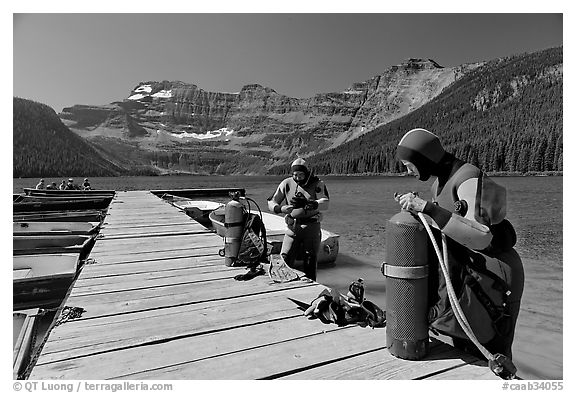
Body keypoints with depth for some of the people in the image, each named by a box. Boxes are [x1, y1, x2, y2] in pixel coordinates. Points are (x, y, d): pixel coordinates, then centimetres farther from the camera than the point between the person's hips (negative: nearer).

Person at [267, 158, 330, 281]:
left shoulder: (317, 184, -4)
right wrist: (280, 208, -20)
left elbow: (325, 204, -18)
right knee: (285, 258, -6)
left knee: (310, 261, 5)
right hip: (293, 226, 1)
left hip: (311, 226, -1)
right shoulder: (287, 183, 2)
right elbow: (271, 202, 3)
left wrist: (307, 204, -34)